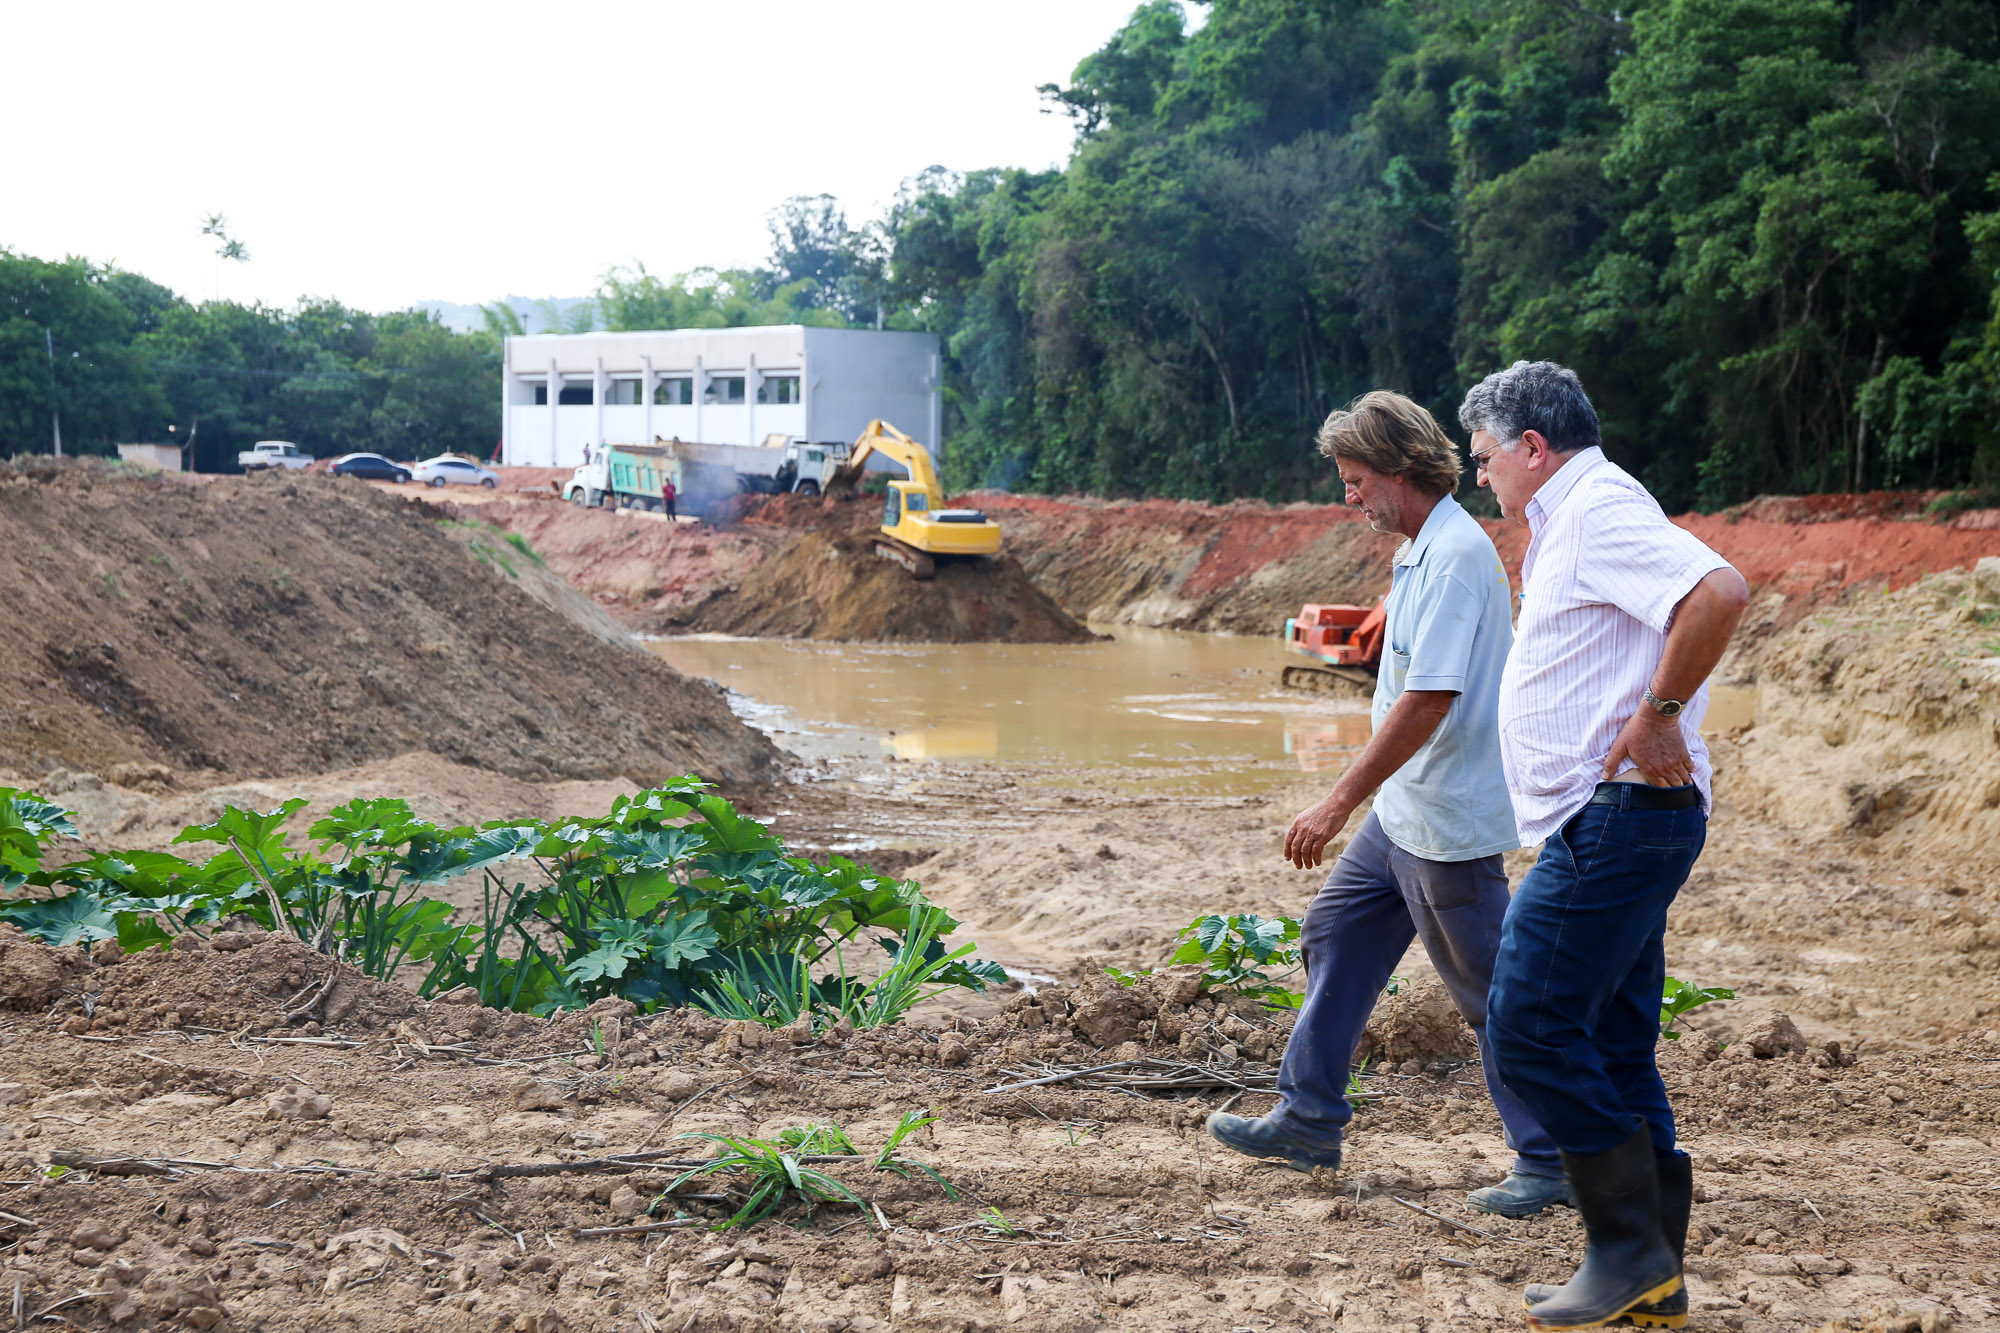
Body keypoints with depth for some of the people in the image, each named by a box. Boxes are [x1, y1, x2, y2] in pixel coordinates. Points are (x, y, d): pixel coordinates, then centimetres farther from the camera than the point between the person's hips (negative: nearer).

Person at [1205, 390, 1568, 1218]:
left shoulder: (1456, 555, -21)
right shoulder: (1424, 551, 11)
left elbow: (1430, 699, -28)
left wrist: (1339, 801, -25)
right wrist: (1358, 800, 22)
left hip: (1449, 822, -10)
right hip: (1406, 811, 10)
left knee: (1490, 991, -1)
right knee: (1336, 936, 16)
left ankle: (1549, 1161, 11)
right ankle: (1309, 1121, 26)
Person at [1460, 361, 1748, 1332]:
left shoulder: (1599, 513, -13)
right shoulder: (1574, 524, 21)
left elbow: (1719, 592, -29)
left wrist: (1656, 715, -22)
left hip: (1615, 816, -11)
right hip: (1606, 823, 11)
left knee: (1529, 1025, -10)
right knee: (1611, 1048, 11)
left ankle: (1631, 1247, -2)